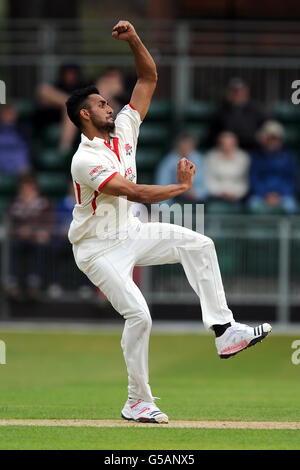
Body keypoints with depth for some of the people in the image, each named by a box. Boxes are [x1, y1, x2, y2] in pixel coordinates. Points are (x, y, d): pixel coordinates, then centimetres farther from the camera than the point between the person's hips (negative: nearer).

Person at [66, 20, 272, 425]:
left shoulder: (123, 130, 1)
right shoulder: (85, 160, -23)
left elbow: (148, 79, 3)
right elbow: (136, 193, -32)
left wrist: (134, 41, -11)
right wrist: (181, 186, -28)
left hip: (130, 234, 8)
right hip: (98, 249, -8)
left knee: (199, 245, -6)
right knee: (138, 314, -18)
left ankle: (225, 331, -10)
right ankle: (138, 403, -6)